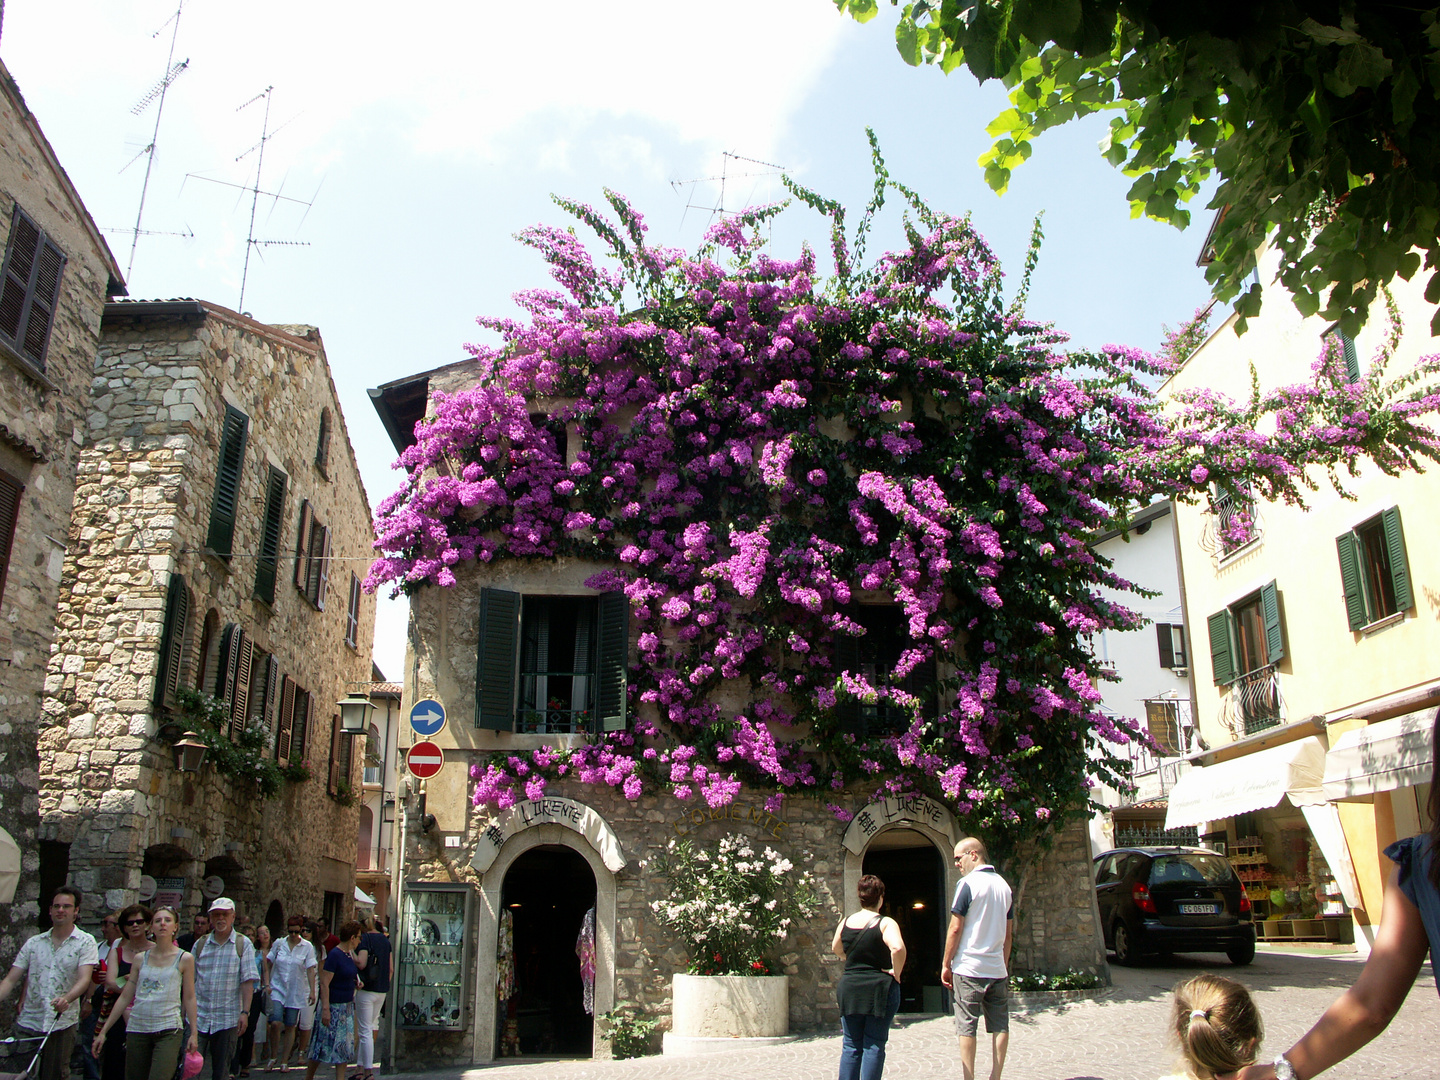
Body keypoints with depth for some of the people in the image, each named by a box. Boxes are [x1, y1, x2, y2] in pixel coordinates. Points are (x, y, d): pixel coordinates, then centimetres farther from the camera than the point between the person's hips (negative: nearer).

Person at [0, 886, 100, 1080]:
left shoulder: (85, 942, 0)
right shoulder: (34, 943, 10)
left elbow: (84, 979, -12)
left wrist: (66, 999, -31)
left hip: (62, 1024, -3)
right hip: (28, 1022, 3)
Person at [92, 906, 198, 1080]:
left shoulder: (184, 958, 2)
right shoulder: (140, 958, 10)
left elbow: (189, 998, 4)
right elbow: (125, 997, 12)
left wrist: (193, 1033, 0)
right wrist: (103, 1031, 10)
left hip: (168, 1031, -4)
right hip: (137, 1030, 4)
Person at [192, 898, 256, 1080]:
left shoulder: (243, 944, 1)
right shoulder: (200, 944, 8)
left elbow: (247, 982, -4)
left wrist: (245, 1012, -12)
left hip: (227, 1019, -2)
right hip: (198, 1017, 2)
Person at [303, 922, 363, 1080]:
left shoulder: (350, 954, 9)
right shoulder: (334, 954, -17)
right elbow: (324, 983, -21)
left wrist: (356, 983, 5)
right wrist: (325, 1009, -25)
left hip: (347, 1006, 8)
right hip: (333, 1006, -8)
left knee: (345, 1046, 8)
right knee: (325, 1044, 2)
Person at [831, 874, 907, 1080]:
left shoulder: (845, 923, 4)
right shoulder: (885, 923, -10)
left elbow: (836, 949, 21)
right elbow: (897, 948, -28)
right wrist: (896, 973, -15)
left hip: (849, 989, 4)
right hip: (880, 989, -4)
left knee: (850, 1046, 10)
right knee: (874, 1046, 4)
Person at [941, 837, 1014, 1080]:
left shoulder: (968, 884, -10)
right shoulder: (1004, 885, 10)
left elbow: (955, 929, -11)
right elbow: (1009, 934, 15)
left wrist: (946, 964, -4)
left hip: (969, 969, -6)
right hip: (997, 969, 6)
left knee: (967, 1027, 0)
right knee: (1000, 1026, 8)